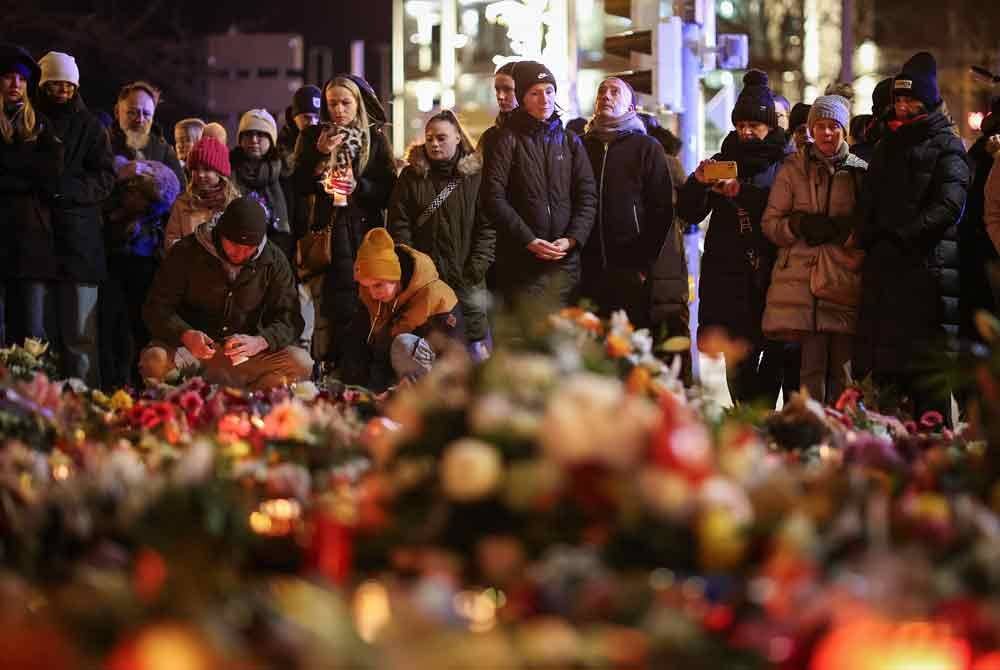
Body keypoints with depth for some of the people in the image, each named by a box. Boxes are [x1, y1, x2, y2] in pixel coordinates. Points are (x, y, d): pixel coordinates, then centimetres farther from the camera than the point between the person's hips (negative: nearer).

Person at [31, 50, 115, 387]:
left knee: (80, 337, -4)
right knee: (38, 336, -2)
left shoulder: (90, 127, 11)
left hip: (78, 242, 0)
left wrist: (61, 187, -13)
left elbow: (105, 180, 2)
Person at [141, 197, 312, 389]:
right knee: (155, 361, -35)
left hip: (247, 356, 2)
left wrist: (260, 342, -27)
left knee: (301, 363, -25)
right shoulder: (186, 252, -7)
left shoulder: (274, 262, -2)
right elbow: (157, 308, -7)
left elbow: (289, 321, -5)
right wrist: (185, 335, -29)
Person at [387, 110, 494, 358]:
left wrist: (475, 270, -9)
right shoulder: (411, 176, 8)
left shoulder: (475, 175, 4)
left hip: (467, 281, -1)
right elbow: (398, 226, 3)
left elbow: (487, 227, 0)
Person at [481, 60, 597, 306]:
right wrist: (529, 240, -13)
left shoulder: (570, 142, 15)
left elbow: (588, 196, 10)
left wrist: (572, 239, -7)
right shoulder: (508, 140, 3)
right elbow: (494, 198, -5)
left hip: (565, 260, 3)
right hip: (521, 262, -3)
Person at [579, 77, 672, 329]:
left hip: (630, 272, -3)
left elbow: (662, 211, 1)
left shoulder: (646, 147, 6)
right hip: (588, 271, 3)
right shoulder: (582, 146, 15)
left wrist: (644, 263, -6)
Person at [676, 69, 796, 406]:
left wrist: (742, 192, -16)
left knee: (778, 356, -9)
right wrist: (698, 182, -7)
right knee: (738, 359, -1)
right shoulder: (724, 160, 17)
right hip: (729, 277, 3)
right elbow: (689, 213, 11)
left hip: (773, 275, -3)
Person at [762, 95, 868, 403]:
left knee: (841, 371, -1)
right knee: (813, 367, -7)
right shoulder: (793, 169, 10)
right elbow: (770, 223, 8)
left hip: (845, 278, 1)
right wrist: (799, 225, -11)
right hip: (803, 278, -1)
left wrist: (848, 229, -7)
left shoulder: (860, 171, 11)